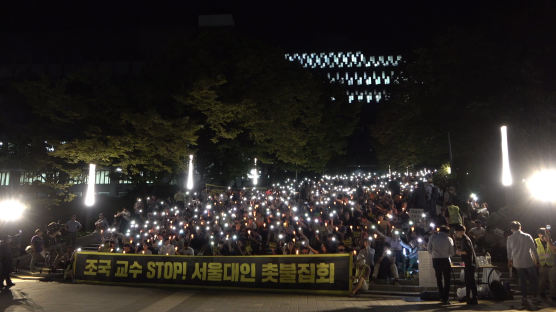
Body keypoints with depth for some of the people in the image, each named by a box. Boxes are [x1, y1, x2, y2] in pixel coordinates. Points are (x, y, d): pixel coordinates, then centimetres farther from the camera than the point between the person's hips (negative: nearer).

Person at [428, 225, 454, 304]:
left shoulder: (432, 237, 1)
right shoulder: (449, 239, -3)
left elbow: (429, 248, 3)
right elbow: (452, 252, 0)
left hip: (435, 260, 2)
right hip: (445, 260, -2)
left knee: (439, 279, 14)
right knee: (447, 280, 7)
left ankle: (442, 297, 16)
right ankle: (446, 299, 3)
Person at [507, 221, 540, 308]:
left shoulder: (509, 238, -2)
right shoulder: (527, 237, -7)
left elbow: (509, 251, 9)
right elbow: (534, 249, -3)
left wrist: (510, 261, 24)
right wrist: (537, 260, 9)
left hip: (518, 263, 2)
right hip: (529, 262, -2)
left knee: (522, 281, 11)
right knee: (534, 280, 14)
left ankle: (524, 298, 12)